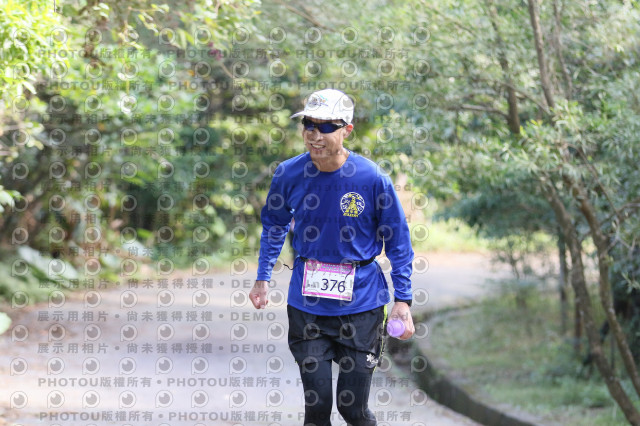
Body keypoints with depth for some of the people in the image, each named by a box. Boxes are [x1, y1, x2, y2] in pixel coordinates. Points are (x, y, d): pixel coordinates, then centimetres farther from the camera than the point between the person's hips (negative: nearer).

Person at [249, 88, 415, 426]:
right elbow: (274, 225, 14)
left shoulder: (372, 179, -12)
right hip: (306, 303, 2)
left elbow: (397, 242, -2)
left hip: (360, 303, -2)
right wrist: (263, 278, 11)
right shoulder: (289, 174, -5)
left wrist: (403, 300, -5)